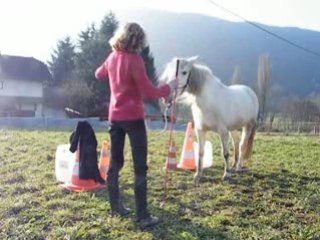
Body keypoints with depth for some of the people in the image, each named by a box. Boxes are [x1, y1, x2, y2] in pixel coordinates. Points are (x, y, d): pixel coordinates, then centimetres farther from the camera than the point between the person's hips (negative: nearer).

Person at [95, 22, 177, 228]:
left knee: (115, 162, 15)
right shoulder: (134, 60, -16)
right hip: (133, 118, -7)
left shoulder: (112, 57, 6)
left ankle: (116, 206, 25)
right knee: (140, 167, -2)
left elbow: (99, 74, 27)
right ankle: (143, 216, 1)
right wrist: (169, 88, -5)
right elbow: (149, 93, -18)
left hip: (115, 117, 7)